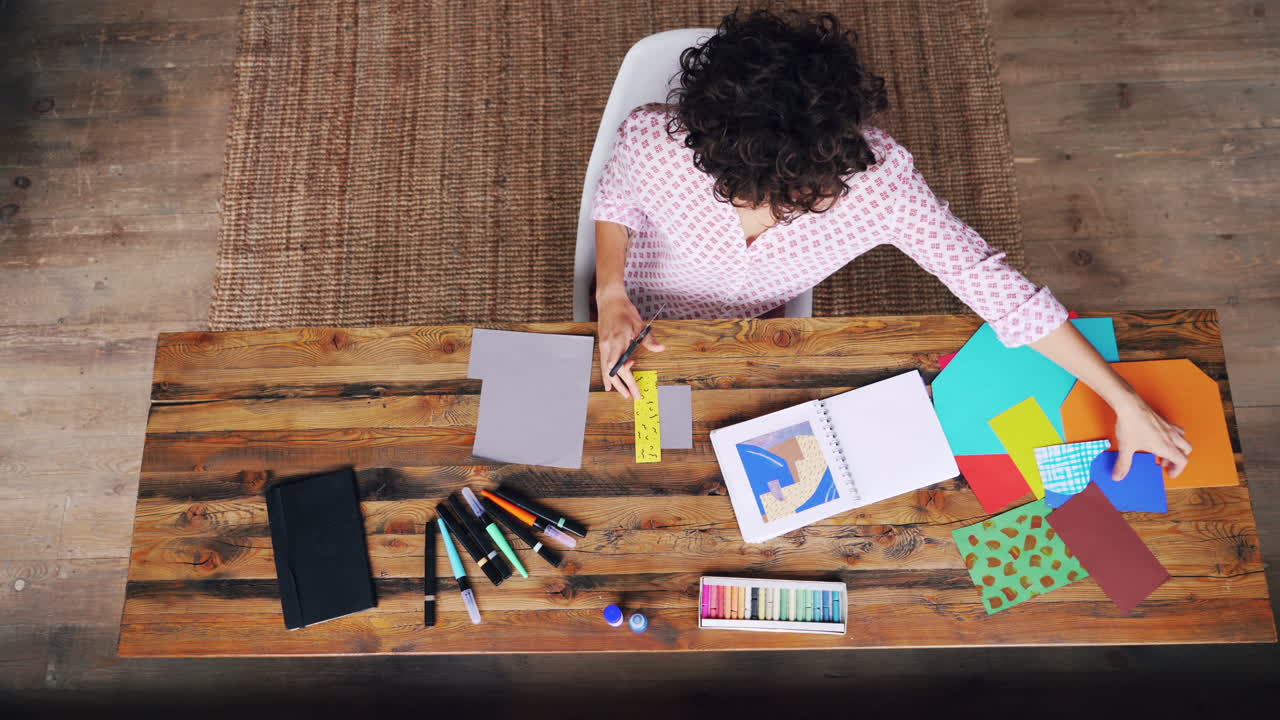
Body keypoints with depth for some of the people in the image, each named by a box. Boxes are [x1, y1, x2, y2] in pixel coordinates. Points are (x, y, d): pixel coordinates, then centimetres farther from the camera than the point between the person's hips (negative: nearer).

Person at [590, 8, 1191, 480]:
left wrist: (1126, 404, -25)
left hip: (759, 328, 1)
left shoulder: (878, 175, -38)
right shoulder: (655, 145, -38)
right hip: (650, 320, 0)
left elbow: (990, 281, -30)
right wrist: (610, 296, -31)